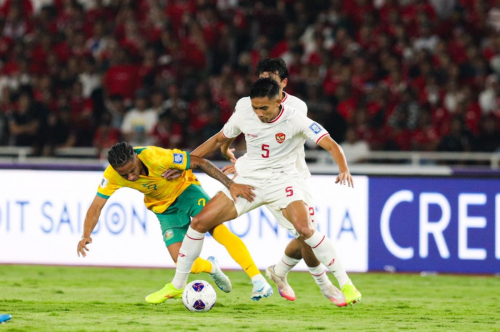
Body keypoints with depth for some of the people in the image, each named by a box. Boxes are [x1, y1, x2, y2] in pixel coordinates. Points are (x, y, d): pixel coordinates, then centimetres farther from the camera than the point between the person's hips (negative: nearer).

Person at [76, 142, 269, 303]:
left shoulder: (156, 157, -34)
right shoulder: (112, 176, -24)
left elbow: (198, 163, -27)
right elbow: (96, 206, -19)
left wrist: (230, 185, -32)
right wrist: (86, 235, -37)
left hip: (185, 190, -3)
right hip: (164, 207, 3)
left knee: (218, 229, -28)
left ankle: (257, 279, -27)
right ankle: (211, 268, 23)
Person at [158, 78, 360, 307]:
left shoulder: (295, 120, -18)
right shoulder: (243, 115, -7)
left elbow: (331, 145, -23)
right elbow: (219, 140, 11)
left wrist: (344, 170, -43)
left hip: (282, 181, -4)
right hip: (248, 180, 4)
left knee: (305, 229, -29)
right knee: (199, 222, -6)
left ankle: (345, 284, -14)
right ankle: (177, 285, 10)